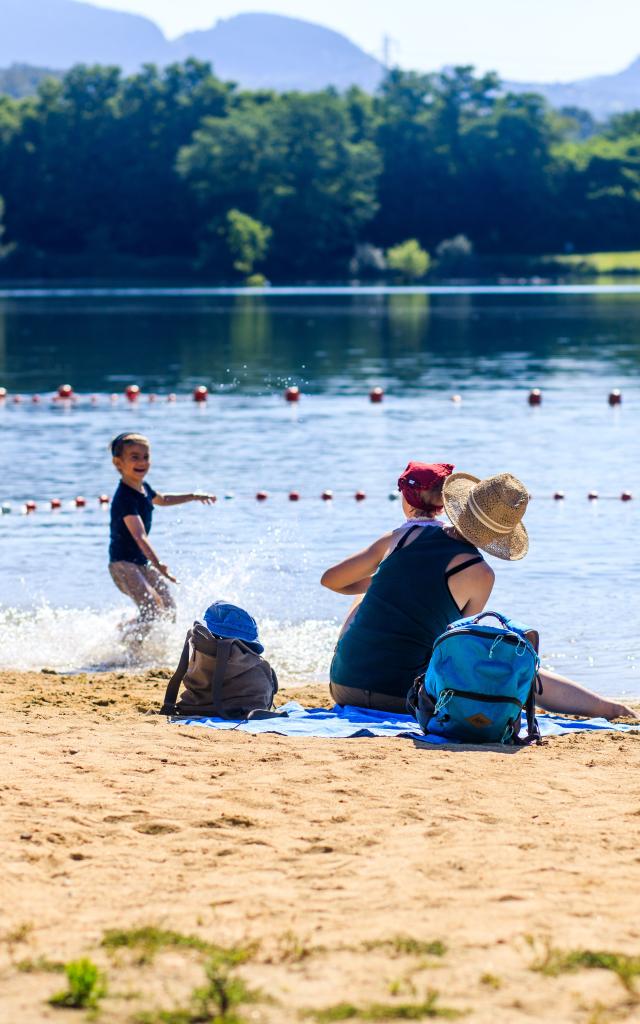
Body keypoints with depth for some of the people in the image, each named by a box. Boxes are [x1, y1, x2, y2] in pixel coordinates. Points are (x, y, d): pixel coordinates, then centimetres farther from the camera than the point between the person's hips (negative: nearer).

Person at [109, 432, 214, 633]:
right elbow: (139, 535, -34)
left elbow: (161, 500, 32)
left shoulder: (143, 489, 6)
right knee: (153, 610, -23)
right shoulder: (125, 498, -23)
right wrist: (158, 565, -43)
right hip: (123, 564, -9)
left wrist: (193, 497, 34)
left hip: (142, 563, 9)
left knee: (169, 610, 10)